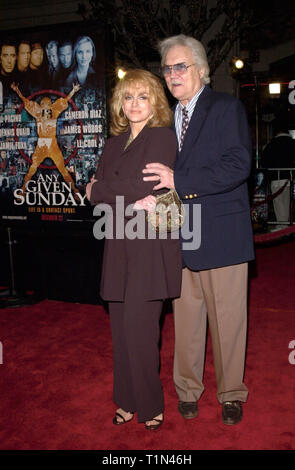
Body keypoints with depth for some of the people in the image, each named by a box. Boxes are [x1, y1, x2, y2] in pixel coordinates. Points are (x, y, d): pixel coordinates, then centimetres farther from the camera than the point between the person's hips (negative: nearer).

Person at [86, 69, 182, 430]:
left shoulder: (162, 137, -2)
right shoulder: (115, 143, 17)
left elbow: (143, 185, -14)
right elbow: (96, 189, 7)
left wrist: (98, 190, 0)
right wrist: (132, 202, -11)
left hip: (151, 245, -6)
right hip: (119, 244, 6)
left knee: (138, 327, -5)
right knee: (121, 326, 7)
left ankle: (150, 406, 14)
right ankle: (128, 401, 23)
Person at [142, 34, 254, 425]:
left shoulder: (227, 108, -3)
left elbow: (238, 165, -16)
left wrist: (179, 181, -19)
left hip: (221, 234, -4)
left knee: (228, 319, 6)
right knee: (186, 318, 12)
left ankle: (231, 393, 25)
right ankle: (188, 388, 29)